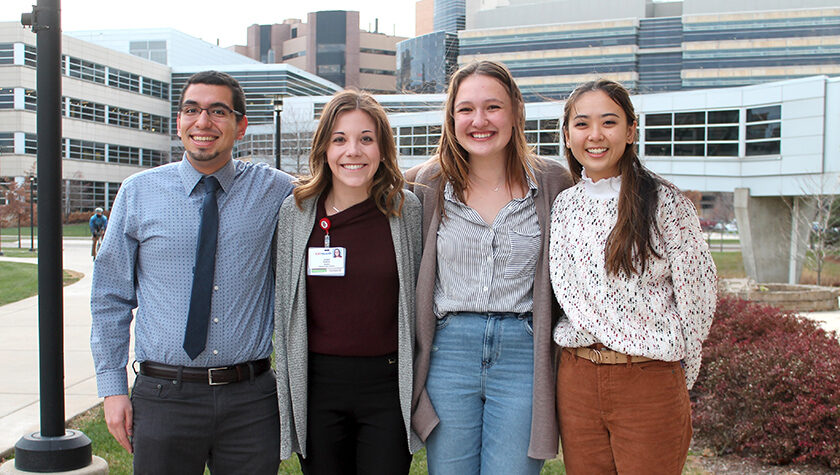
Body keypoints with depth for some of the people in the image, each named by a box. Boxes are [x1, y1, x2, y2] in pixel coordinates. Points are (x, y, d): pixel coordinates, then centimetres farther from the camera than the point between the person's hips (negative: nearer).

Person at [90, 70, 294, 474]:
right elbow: (110, 298, 6)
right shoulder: (137, 194, 2)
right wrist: (112, 388, 2)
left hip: (251, 398, 0)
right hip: (164, 396, 0)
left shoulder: (276, 192, 0)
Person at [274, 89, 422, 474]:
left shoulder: (407, 210, -2)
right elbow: (283, 302, 7)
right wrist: (288, 391, 7)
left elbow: (421, 299, 6)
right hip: (317, 384, 1)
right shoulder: (296, 210, 0)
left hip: (388, 385, -1)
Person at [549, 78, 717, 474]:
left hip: (650, 383, -4)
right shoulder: (562, 207, 7)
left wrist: (674, 376, 2)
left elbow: (696, 298, -3)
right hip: (576, 380, 4)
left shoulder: (665, 203, -6)